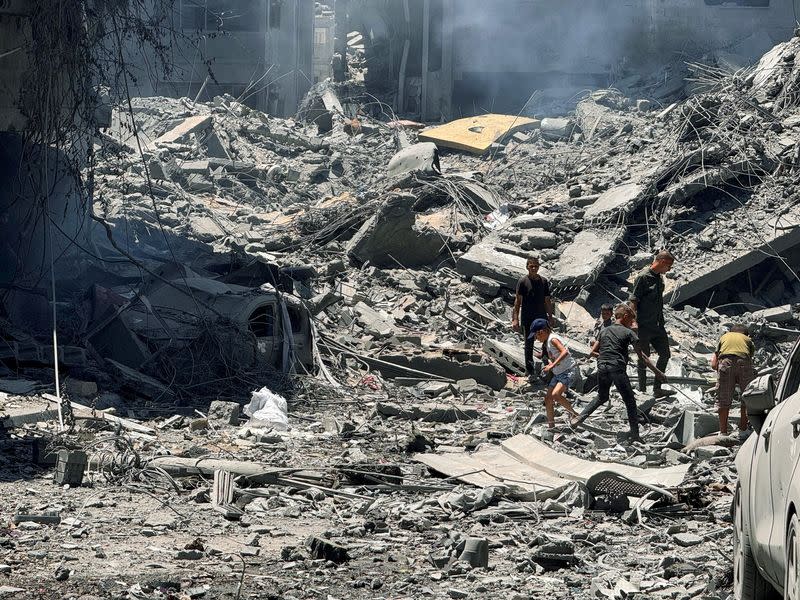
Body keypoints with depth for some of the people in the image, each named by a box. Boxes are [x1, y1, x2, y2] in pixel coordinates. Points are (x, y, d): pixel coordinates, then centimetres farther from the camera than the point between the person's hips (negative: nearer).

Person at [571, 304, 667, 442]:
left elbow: (593, 352, 18)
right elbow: (641, 356, 0)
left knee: (602, 397, 26)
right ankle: (634, 434, 1)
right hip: (617, 369, -5)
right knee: (630, 401, 5)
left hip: (602, 368, 5)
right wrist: (657, 372, 3)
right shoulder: (628, 332, 2)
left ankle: (580, 417, 13)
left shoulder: (604, 331, 17)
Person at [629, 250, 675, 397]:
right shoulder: (643, 277, -15)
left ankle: (657, 389, 21)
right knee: (644, 358, 1)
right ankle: (642, 391, 10)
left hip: (658, 325, 9)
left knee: (665, 354, 11)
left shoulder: (660, 277, 11)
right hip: (644, 327, -9)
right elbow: (633, 301, -17)